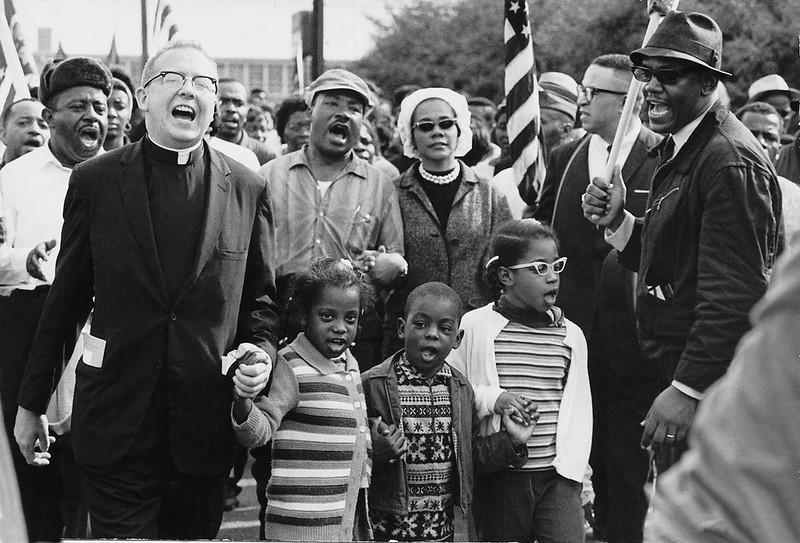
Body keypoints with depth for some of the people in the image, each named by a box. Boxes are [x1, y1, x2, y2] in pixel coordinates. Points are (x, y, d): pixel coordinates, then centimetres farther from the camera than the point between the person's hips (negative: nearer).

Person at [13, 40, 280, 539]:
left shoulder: (249, 190, 5)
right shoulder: (94, 181, 2)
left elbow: (261, 297, 12)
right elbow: (66, 298, 5)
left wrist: (261, 349, -9)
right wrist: (32, 403, 7)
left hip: (206, 421, 1)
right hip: (115, 419, -1)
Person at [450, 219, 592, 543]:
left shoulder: (571, 335, 7)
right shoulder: (476, 326, -2)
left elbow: (578, 410, 11)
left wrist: (573, 469, 3)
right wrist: (491, 398, -16)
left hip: (556, 477, 1)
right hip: (498, 478, -1)